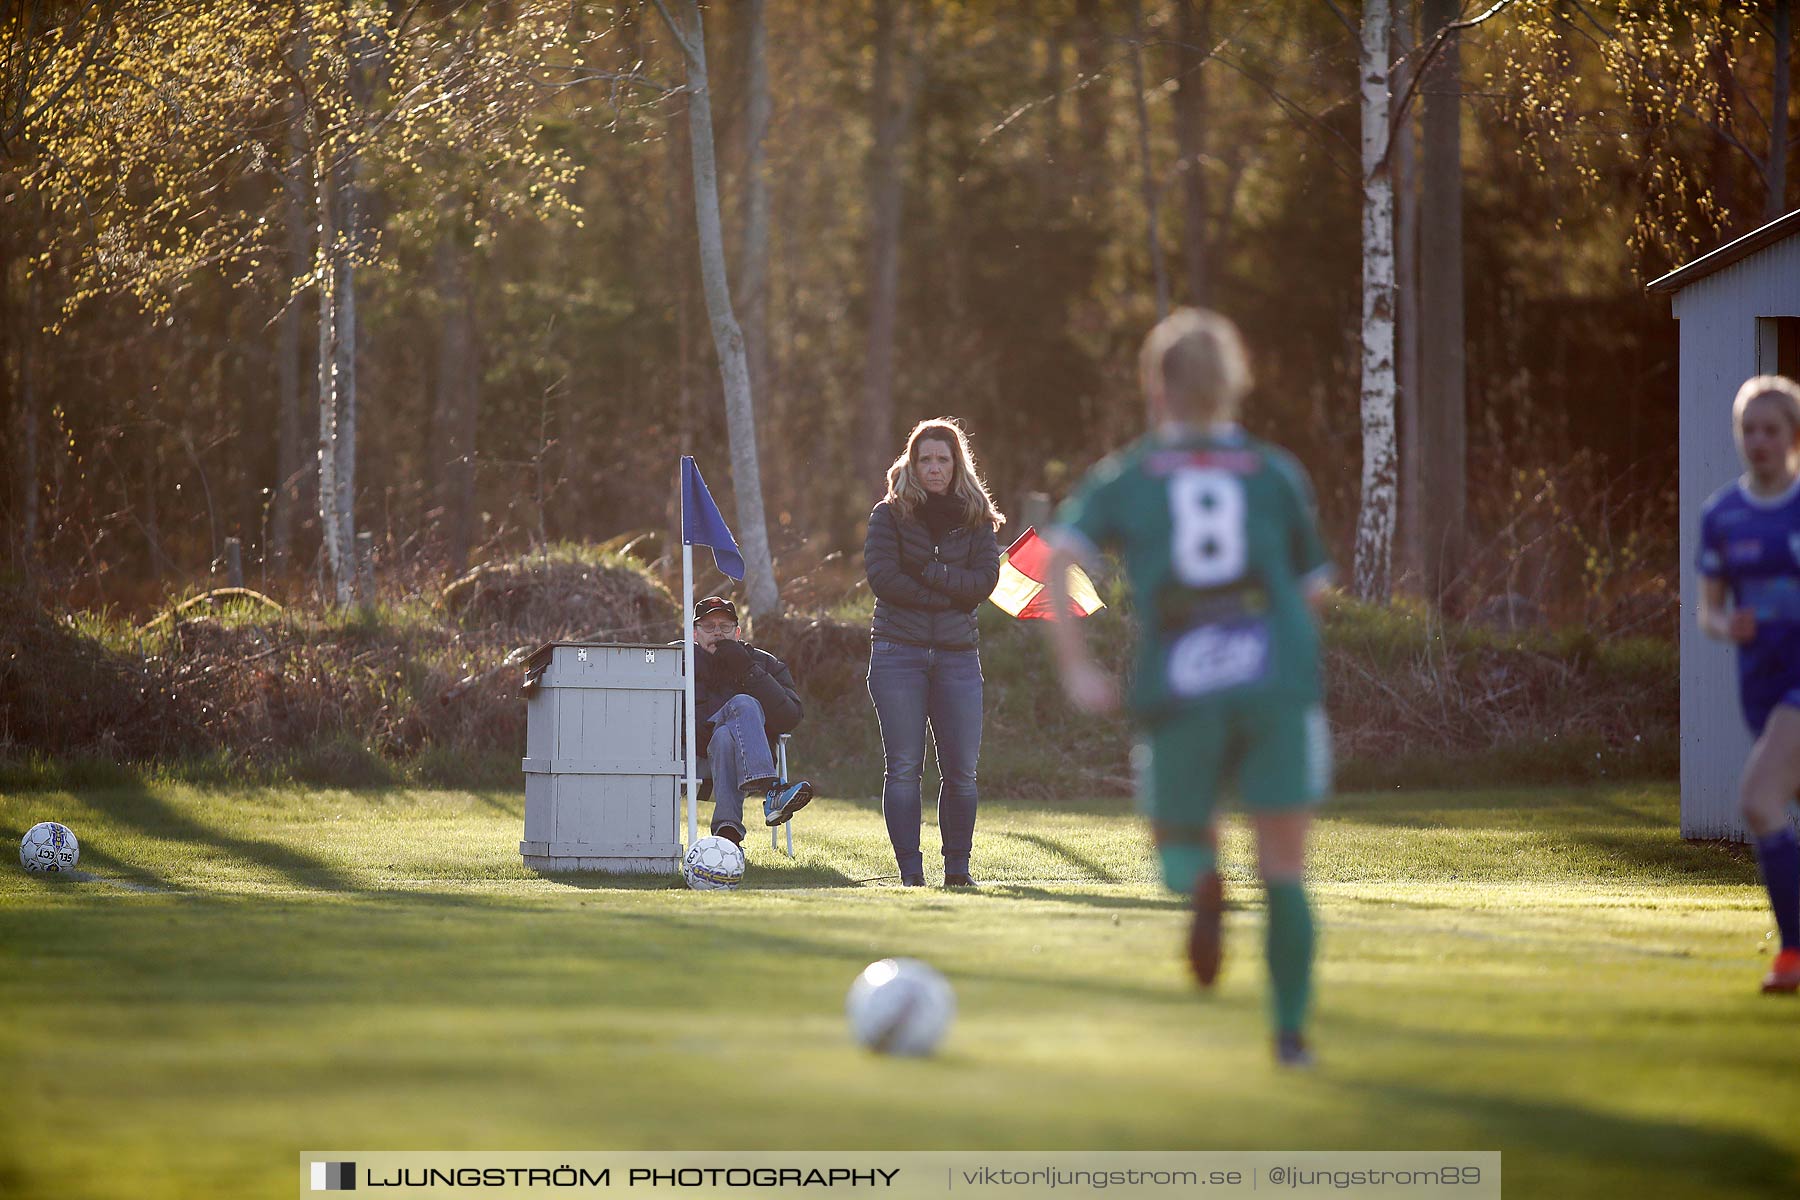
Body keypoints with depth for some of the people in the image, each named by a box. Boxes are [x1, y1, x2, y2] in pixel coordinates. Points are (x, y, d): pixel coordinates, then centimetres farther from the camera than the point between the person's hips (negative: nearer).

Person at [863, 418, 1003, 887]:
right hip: (899, 650, -2)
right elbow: (882, 577, -9)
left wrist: (929, 572, -11)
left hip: (957, 654, 2)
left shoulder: (975, 518, 10)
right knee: (904, 767, -4)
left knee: (961, 770, -1)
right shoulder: (890, 515, 4)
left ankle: (957, 866, 10)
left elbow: (985, 580, -2)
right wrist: (949, 594, -8)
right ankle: (910, 870, 0)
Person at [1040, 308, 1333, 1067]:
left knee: (1179, 841, 17)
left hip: (1178, 689, 0)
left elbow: (1059, 557, -3)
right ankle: (1291, 1029, -9)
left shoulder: (1126, 477, 12)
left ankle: (1200, 882, -19)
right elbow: (1312, 588, 16)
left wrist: (1076, 667, -3)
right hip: (1279, 680, 0)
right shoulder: (1276, 473, 14)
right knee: (1284, 869, 3)